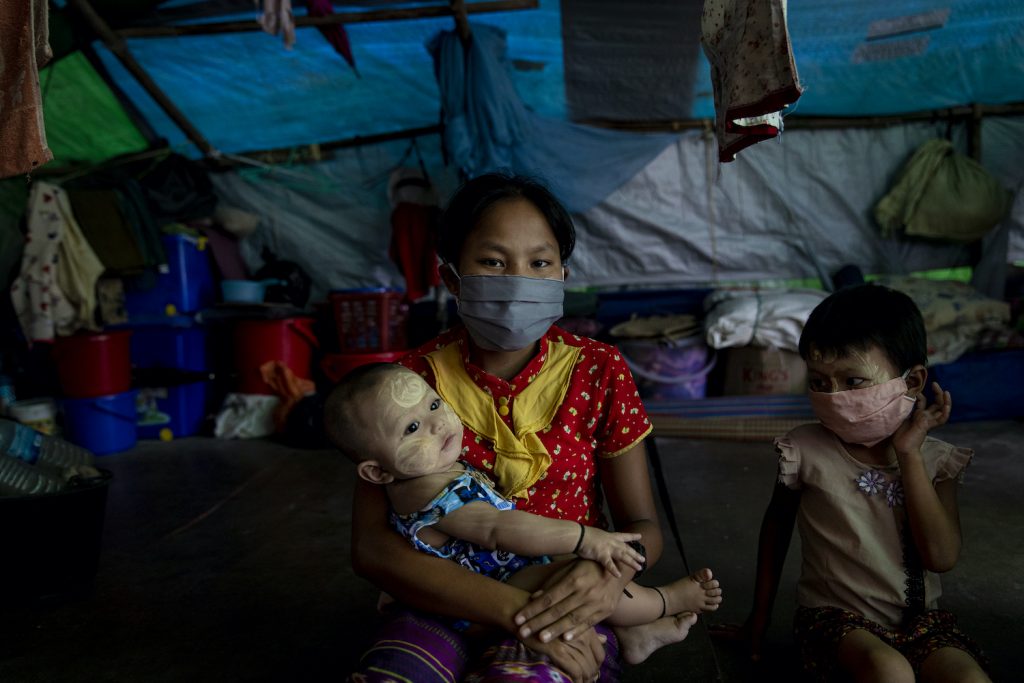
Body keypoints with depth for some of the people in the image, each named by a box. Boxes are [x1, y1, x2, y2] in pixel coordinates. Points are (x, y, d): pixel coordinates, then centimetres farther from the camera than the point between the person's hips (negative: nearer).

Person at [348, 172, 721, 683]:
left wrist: (614, 572, -25)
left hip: (568, 606, -1)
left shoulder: (597, 371, -5)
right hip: (450, 604, 1)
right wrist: (512, 608, -25)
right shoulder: (417, 377, -6)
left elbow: (642, 524, 0)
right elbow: (371, 545, -14)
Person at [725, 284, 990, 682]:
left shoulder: (935, 460, -4)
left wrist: (908, 454, -18)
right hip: (834, 615, -2)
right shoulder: (804, 450, -10)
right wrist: (760, 615, 12)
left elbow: (941, 557, -15)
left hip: (918, 618, 3)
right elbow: (777, 523, 5)